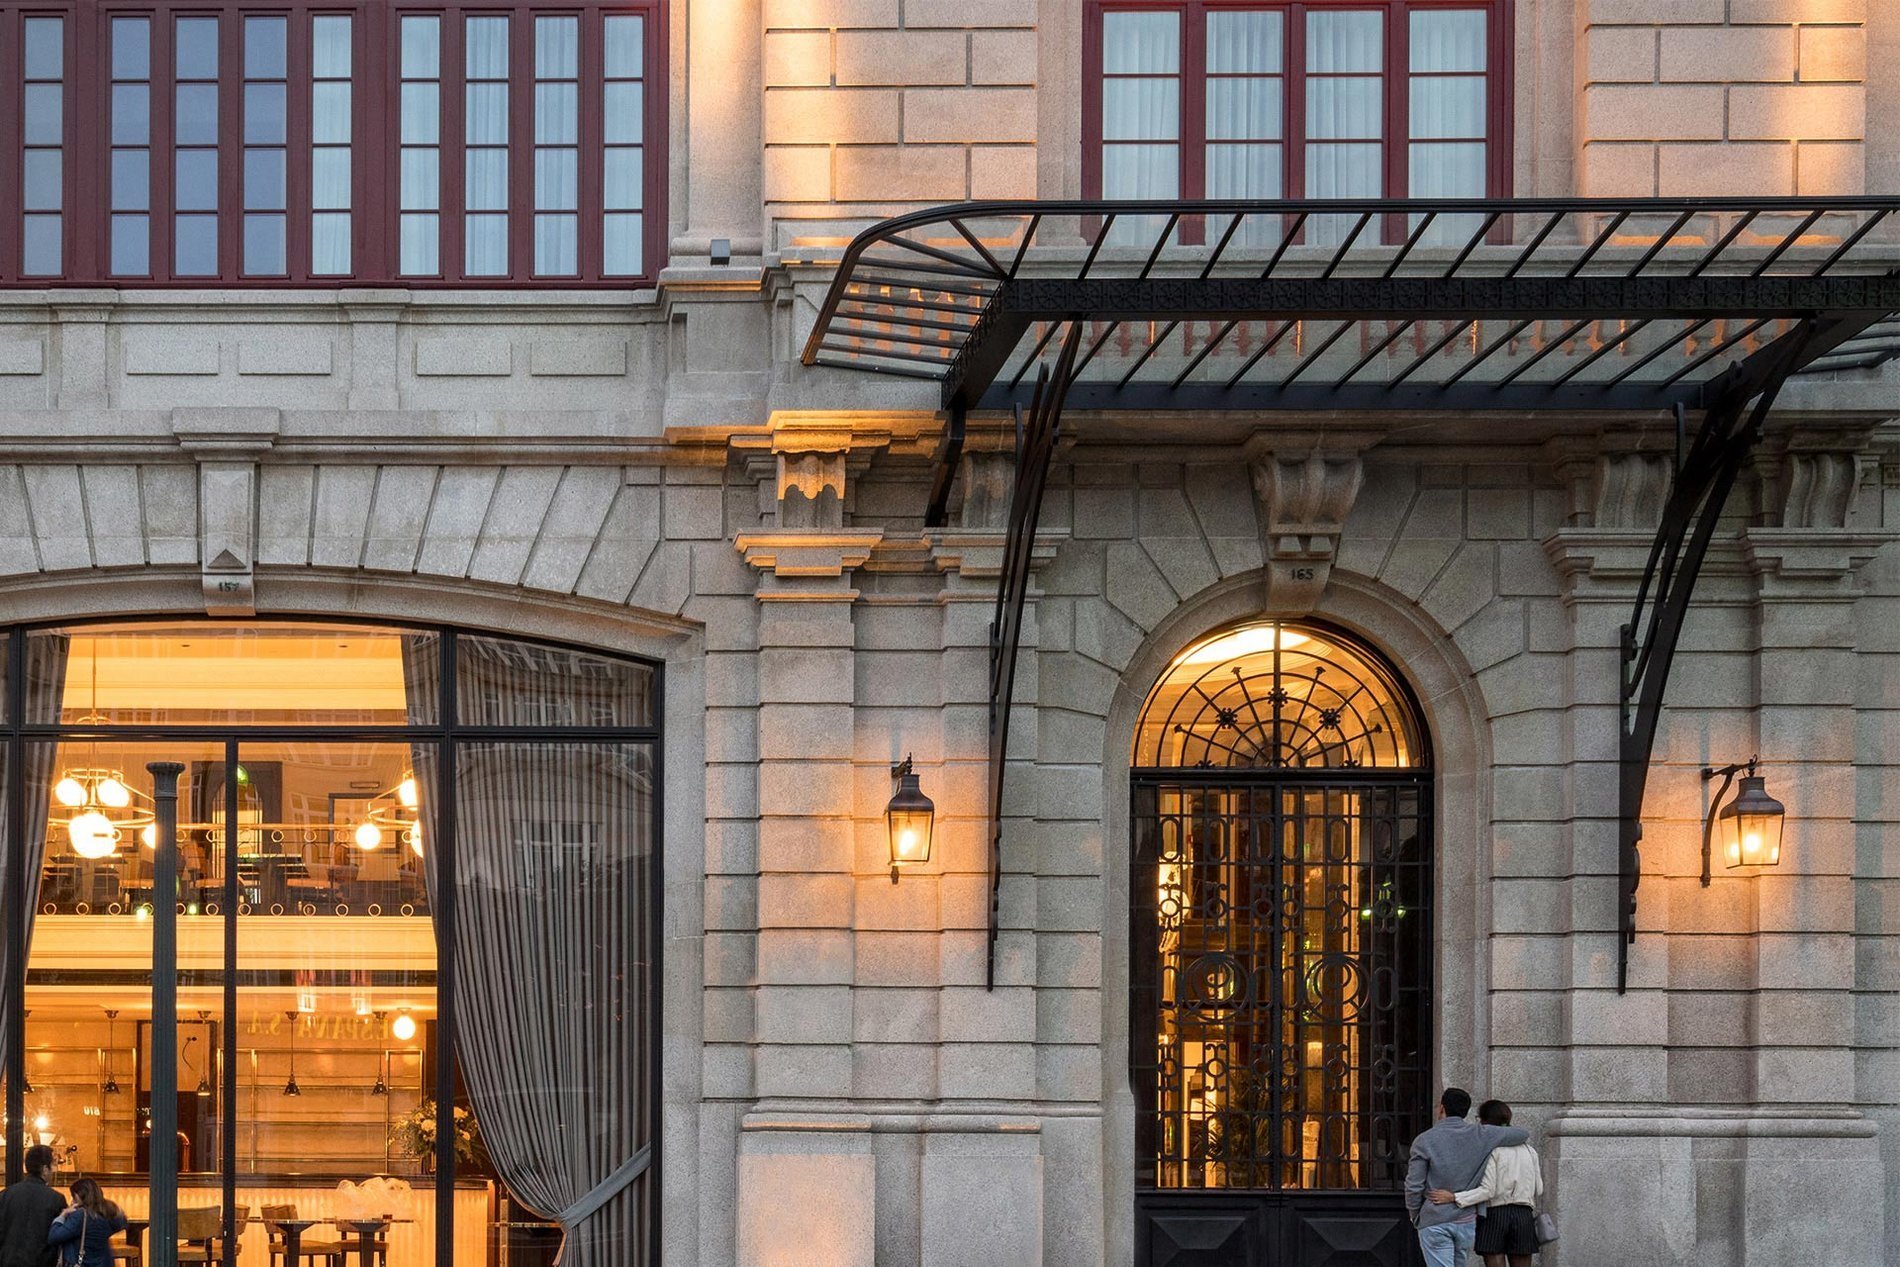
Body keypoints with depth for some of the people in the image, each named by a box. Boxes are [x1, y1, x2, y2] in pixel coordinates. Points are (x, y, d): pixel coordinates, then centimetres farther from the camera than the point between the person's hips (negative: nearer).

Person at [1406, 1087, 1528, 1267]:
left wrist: (1415, 1217, 6)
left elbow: (1414, 1186, -11)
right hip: (1466, 1221, 4)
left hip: (1434, 1222, -4)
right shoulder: (1480, 1135, -1)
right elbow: (1523, 1135, 10)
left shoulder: (1425, 1141, -10)